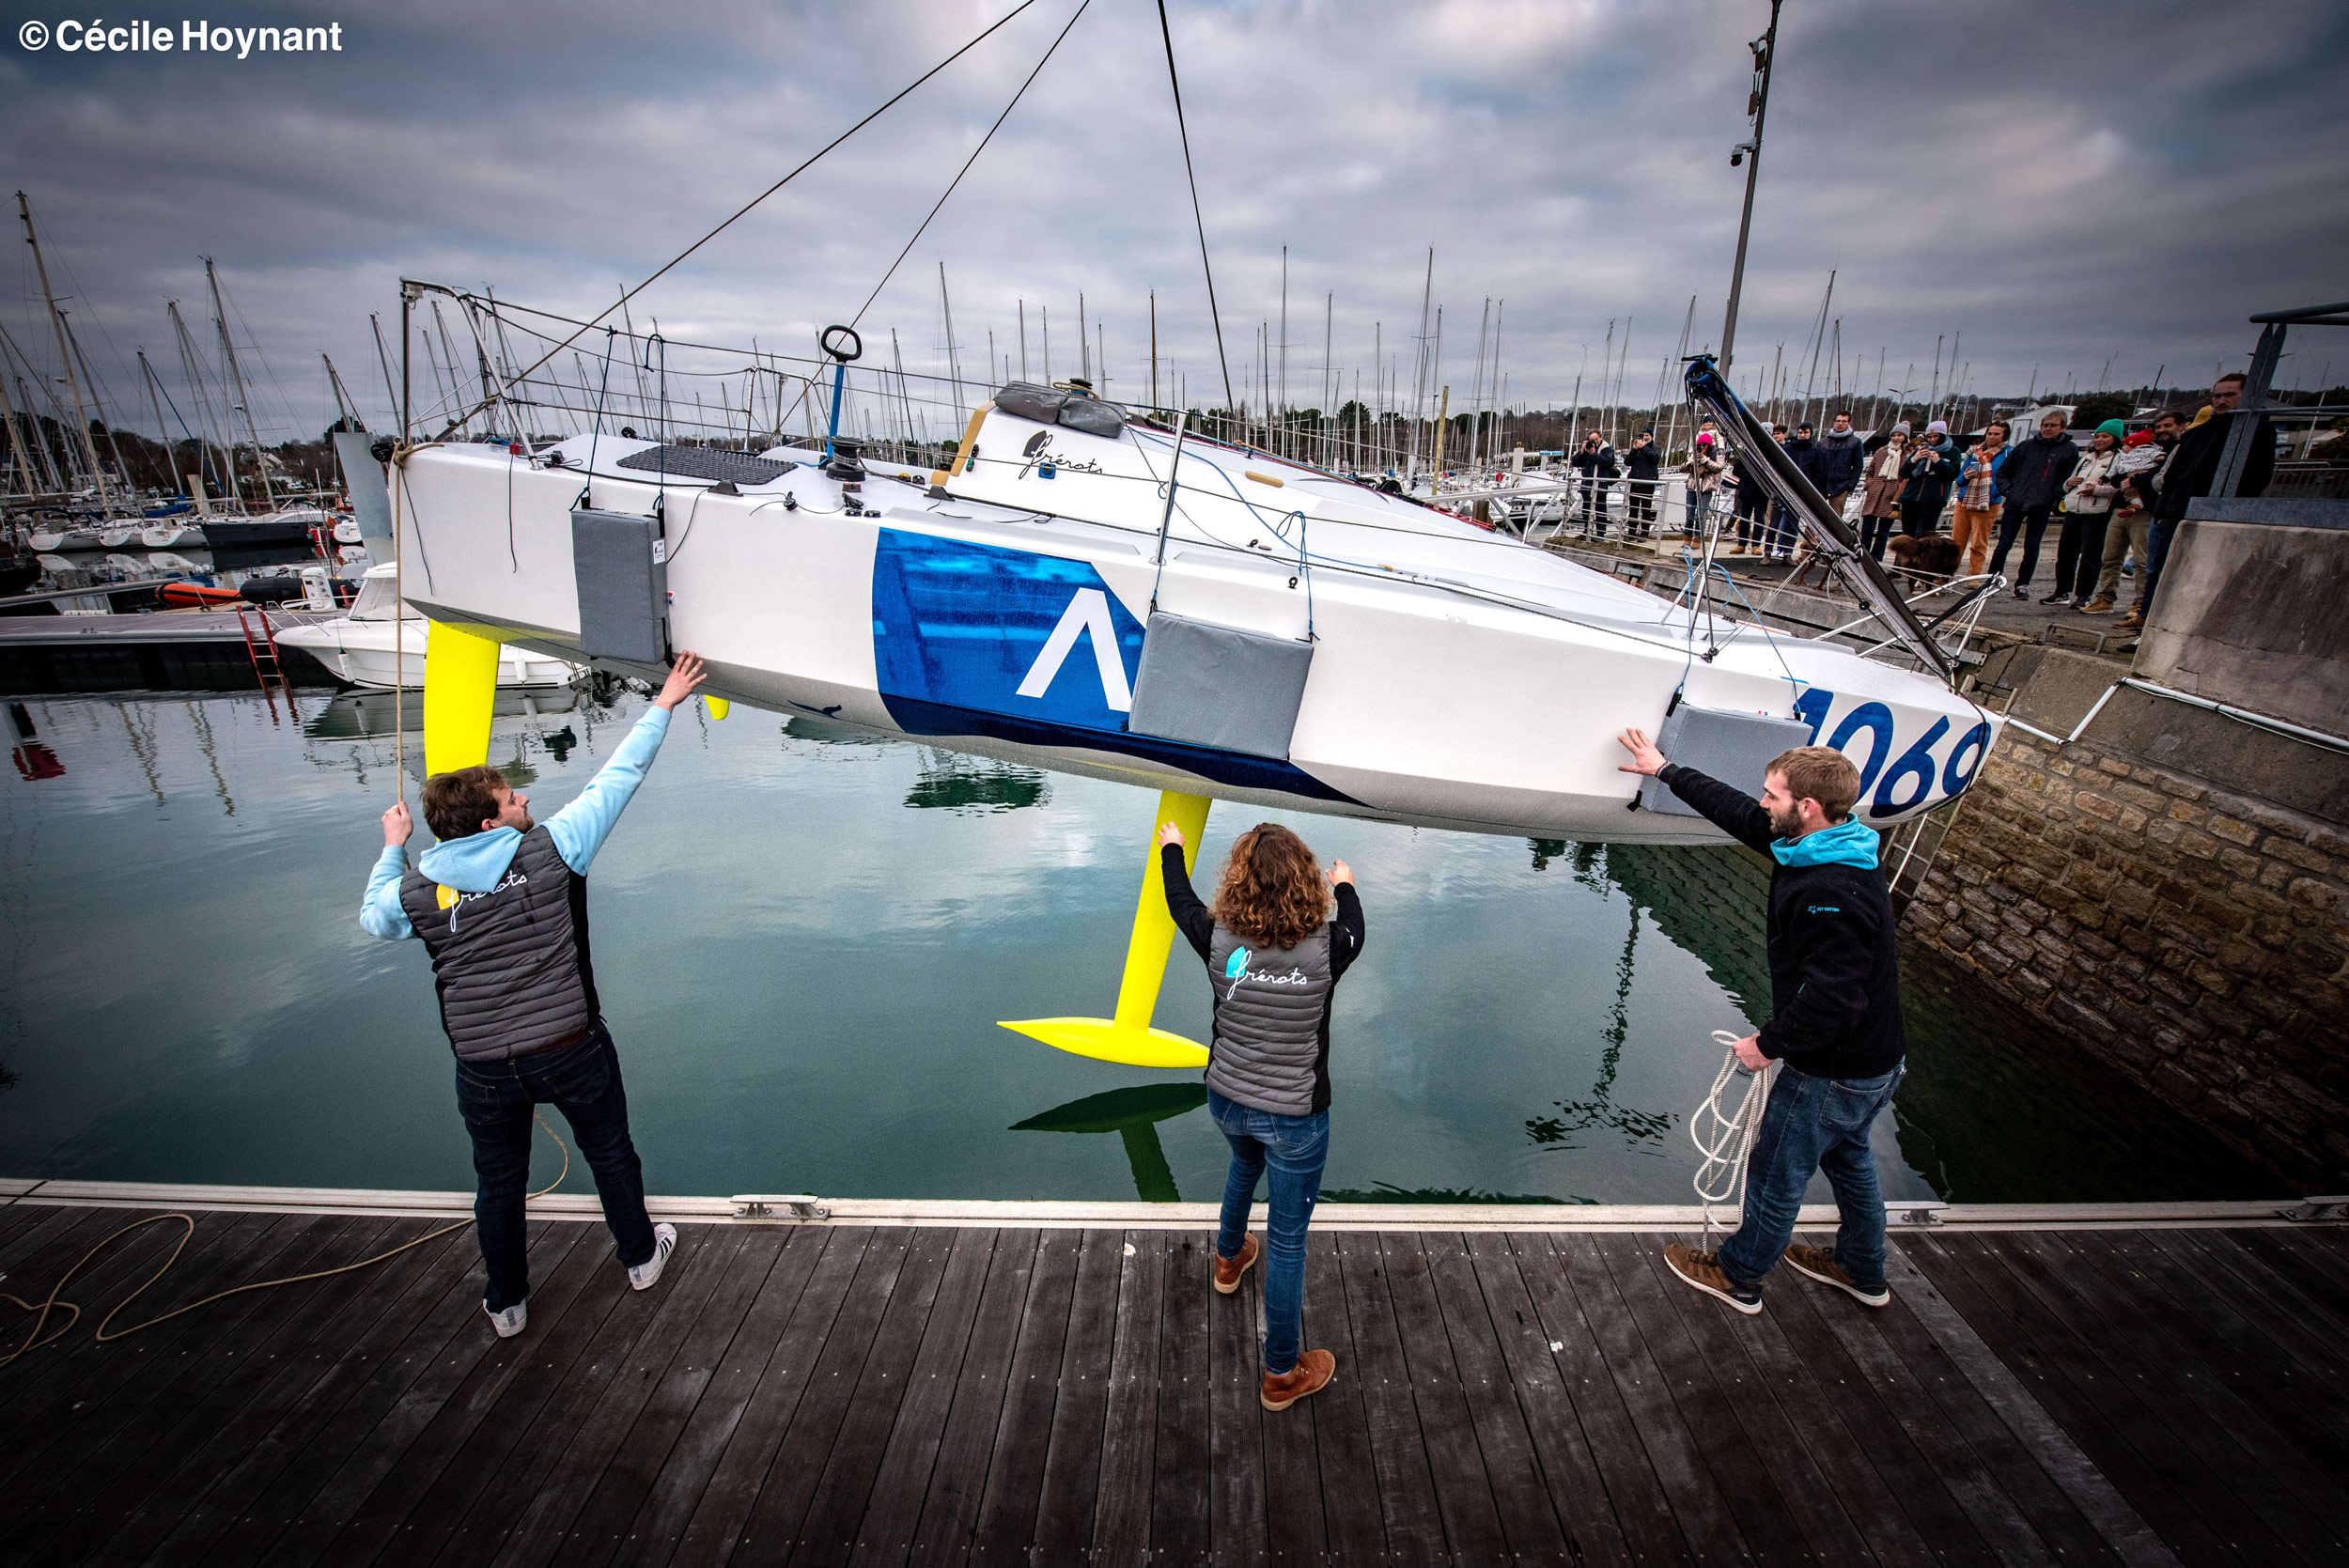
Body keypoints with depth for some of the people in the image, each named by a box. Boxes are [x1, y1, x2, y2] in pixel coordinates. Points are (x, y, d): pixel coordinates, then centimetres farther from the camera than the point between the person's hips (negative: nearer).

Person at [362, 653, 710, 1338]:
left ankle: (506, 1305, 43)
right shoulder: (550, 850, -14)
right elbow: (616, 778, -8)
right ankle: (641, 1257, 42)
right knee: (610, 1153, 22)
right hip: (570, 1050, -2)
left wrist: (392, 848, 34)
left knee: (499, 1183, 24)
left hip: (482, 1068, 3)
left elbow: (374, 916, 21)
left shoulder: (416, 890, -4)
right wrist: (661, 705, 1)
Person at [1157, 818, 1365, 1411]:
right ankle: (1283, 1373, 32)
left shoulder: (1220, 939, -19)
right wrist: (1345, 886, 24)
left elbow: (1182, 902, 3)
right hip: (1295, 1116, -3)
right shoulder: (1325, 947, -23)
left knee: (1245, 1165, 37)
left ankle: (1230, 1257, 64)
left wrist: (1171, 848, 22)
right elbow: (1354, 930, 2)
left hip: (1227, 1099, 4)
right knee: (1288, 1238, 13)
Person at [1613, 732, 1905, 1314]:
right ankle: (1862, 1272, 51)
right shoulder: (1818, 846, -4)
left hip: (1833, 1073, -9)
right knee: (1848, 1159, 29)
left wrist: (1769, 1043, -19)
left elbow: (1829, 1000, -34)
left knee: (1776, 1173, 11)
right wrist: (1664, 770, 13)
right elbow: (1738, 811, 8)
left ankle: (1738, 1276, 33)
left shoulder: (1833, 896, -34)